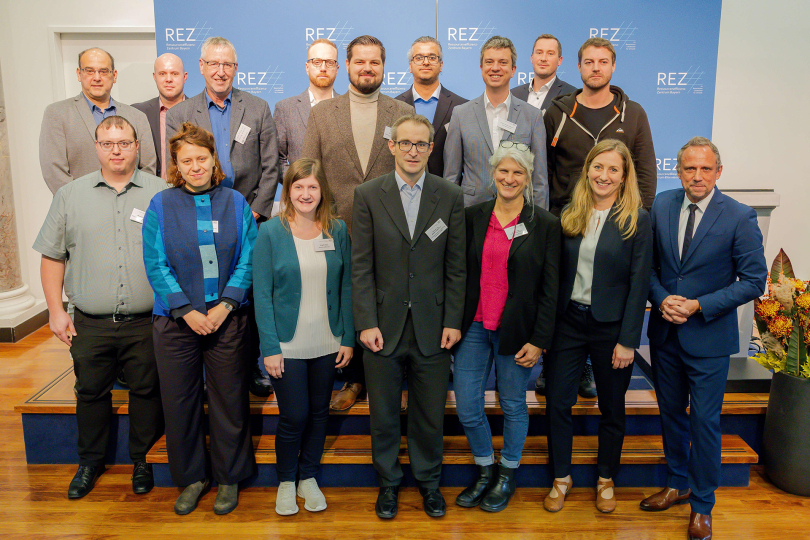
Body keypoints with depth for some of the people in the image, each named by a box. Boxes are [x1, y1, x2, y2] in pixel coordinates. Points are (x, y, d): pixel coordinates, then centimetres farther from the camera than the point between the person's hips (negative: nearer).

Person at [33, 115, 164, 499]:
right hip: (90, 324, 2)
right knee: (91, 393, 14)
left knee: (146, 392, 10)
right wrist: (56, 310, 2)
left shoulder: (162, 193, 1)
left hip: (147, 323, -1)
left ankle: (141, 460, 30)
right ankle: (90, 462, 34)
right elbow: (52, 256, 7)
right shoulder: (70, 195, 5)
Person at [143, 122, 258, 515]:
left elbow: (246, 261, -2)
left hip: (227, 318, 0)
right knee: (180, 402, 9)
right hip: (175, 320, 1)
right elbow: (156, 265, -4)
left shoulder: (235, 203, 2)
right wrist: (187, 310, -12)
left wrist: (225, 305, -12)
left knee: (228, 401, 8)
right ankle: (192, 477, 29)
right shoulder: (161, 206, 0)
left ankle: (229, 478, 27)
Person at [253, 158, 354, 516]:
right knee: (293, 416, 2)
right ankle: (285, 482, 27)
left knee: (319, 412, 13)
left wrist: (347, 338, 1)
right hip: (287, 346, -3)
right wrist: (270, 348, -11)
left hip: (327, 344, 3)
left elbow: (346, 287, 4)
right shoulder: (270, 233, -6)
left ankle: (308, 478, 34)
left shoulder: (337, 230, 2)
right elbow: (262, 294, -7)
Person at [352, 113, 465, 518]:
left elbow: (456, 266, 2)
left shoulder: (450, 197, 1)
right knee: (383, 413, 13)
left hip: (432, 328, 1)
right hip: (384, 325, 0)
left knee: (430, 413, 12)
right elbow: (361, 266, -3)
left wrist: (453, 321, -2)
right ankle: (388, 481, 33)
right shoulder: (368, 195, -1)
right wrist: (366, 323, -8)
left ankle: (428, 479, 34)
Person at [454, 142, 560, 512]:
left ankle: (508, 474, 35)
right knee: (466, 406, 6)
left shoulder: (546, 224, -5)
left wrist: (539, 340, -8)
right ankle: (485, 471, 31)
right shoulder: (473, 216, 3)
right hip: (474, 326, 3)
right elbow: (460, 272, 7)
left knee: (513, 405, 11)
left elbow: (550, 289, -5)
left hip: (516, 330, -2)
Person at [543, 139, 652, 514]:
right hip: (568, 320, 3)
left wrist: (628, 341, -12)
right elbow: (557, 273, 5)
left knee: (611, 408, 13)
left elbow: (639, 284, -9)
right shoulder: (569, 215, 3)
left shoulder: (637, 220, -7)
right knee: (557, 401, 6)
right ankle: (561, 477, 26)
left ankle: (606, 480, 33)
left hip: (610, 327, -2)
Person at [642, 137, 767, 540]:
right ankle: (677, 485, 38)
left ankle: (702, 505, 25)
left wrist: (699, 306, -18)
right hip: (664, 333, 4)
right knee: (671, 413, 18)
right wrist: (661, 299, -12)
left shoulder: (740, 217, -13)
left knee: (704, 423, 6)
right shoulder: (661, 206, -1)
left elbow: (754, 280, -10)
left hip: (708, 338, -4)